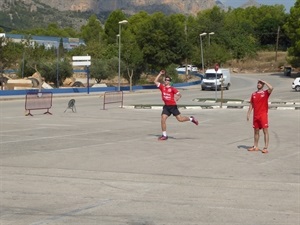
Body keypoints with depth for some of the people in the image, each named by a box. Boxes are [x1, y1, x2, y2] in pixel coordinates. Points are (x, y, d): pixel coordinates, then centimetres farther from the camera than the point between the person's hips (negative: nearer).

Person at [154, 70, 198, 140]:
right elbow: (155, 81, 5)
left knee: (180, 119, -4)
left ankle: (191, 119, 25)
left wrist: (177, 97, -28)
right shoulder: (162, 87, 6)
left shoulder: (172, 89, -5)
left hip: (173, 106, -4)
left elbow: (179, 94, -8)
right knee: (163, 119, -6)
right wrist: (160, 74, 2)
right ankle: (164, 135, 4)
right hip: (166, 106, 4)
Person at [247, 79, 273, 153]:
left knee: (265, 131, -7)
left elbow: (271, 88, -23)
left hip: (263, 115, -5)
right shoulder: (253, 94, 13)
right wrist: (248, 114, 9)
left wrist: (264, 81, -12)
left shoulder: (266, 93, -1)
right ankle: (255, 147, 23)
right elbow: (251, 105, 15)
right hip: (256, 115, 5)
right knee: (256, 131, 13)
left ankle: (266, 148, -8)